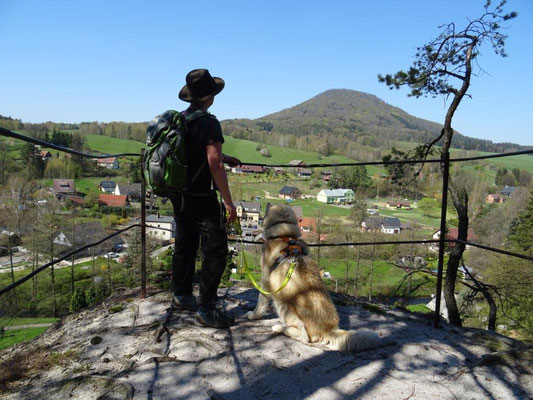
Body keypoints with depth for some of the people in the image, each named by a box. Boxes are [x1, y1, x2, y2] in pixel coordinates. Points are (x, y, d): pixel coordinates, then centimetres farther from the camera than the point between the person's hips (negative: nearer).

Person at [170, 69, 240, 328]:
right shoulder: (209, 122, -17)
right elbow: (214, 165, -21)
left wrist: (222, 157, 26)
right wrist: (228, 201, -16)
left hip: (179, 196, 9)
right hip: (201, 199, -9)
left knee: (184, 246, 19)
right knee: (215, 250, -1)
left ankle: (181, 297, 34)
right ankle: (206, 309, 2)